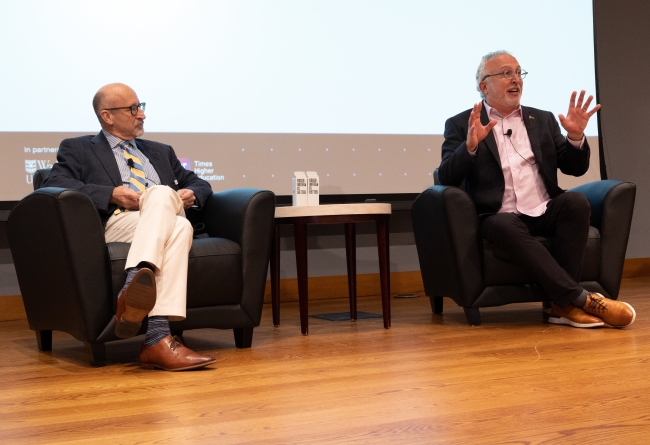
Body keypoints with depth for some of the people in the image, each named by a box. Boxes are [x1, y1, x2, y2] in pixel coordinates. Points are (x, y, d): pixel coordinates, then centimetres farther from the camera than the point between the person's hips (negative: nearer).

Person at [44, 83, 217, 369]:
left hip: (169, 219, 4)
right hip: (116, 222, -4)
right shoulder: (78, 149, 19)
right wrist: (111, 194, -11)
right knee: (162, 193, -35)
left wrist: (192, 194, 8)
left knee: (177, 223, -35)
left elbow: (199, 184, 34)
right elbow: (54, 184, 1)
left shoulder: (160, 152, 34)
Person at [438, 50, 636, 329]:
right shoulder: (460, 125, 8)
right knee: (508, 227, -37)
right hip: (500, 218, -3)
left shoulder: (543, 120, 18)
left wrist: (576, 137, -7)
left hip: (545, 213, 3)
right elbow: (447, 178, -4)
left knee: (576, 202, -28)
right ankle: (581, 299, -32)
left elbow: (575, 168, 14)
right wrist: (470, 145, -22)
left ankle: (563, 304, -26)